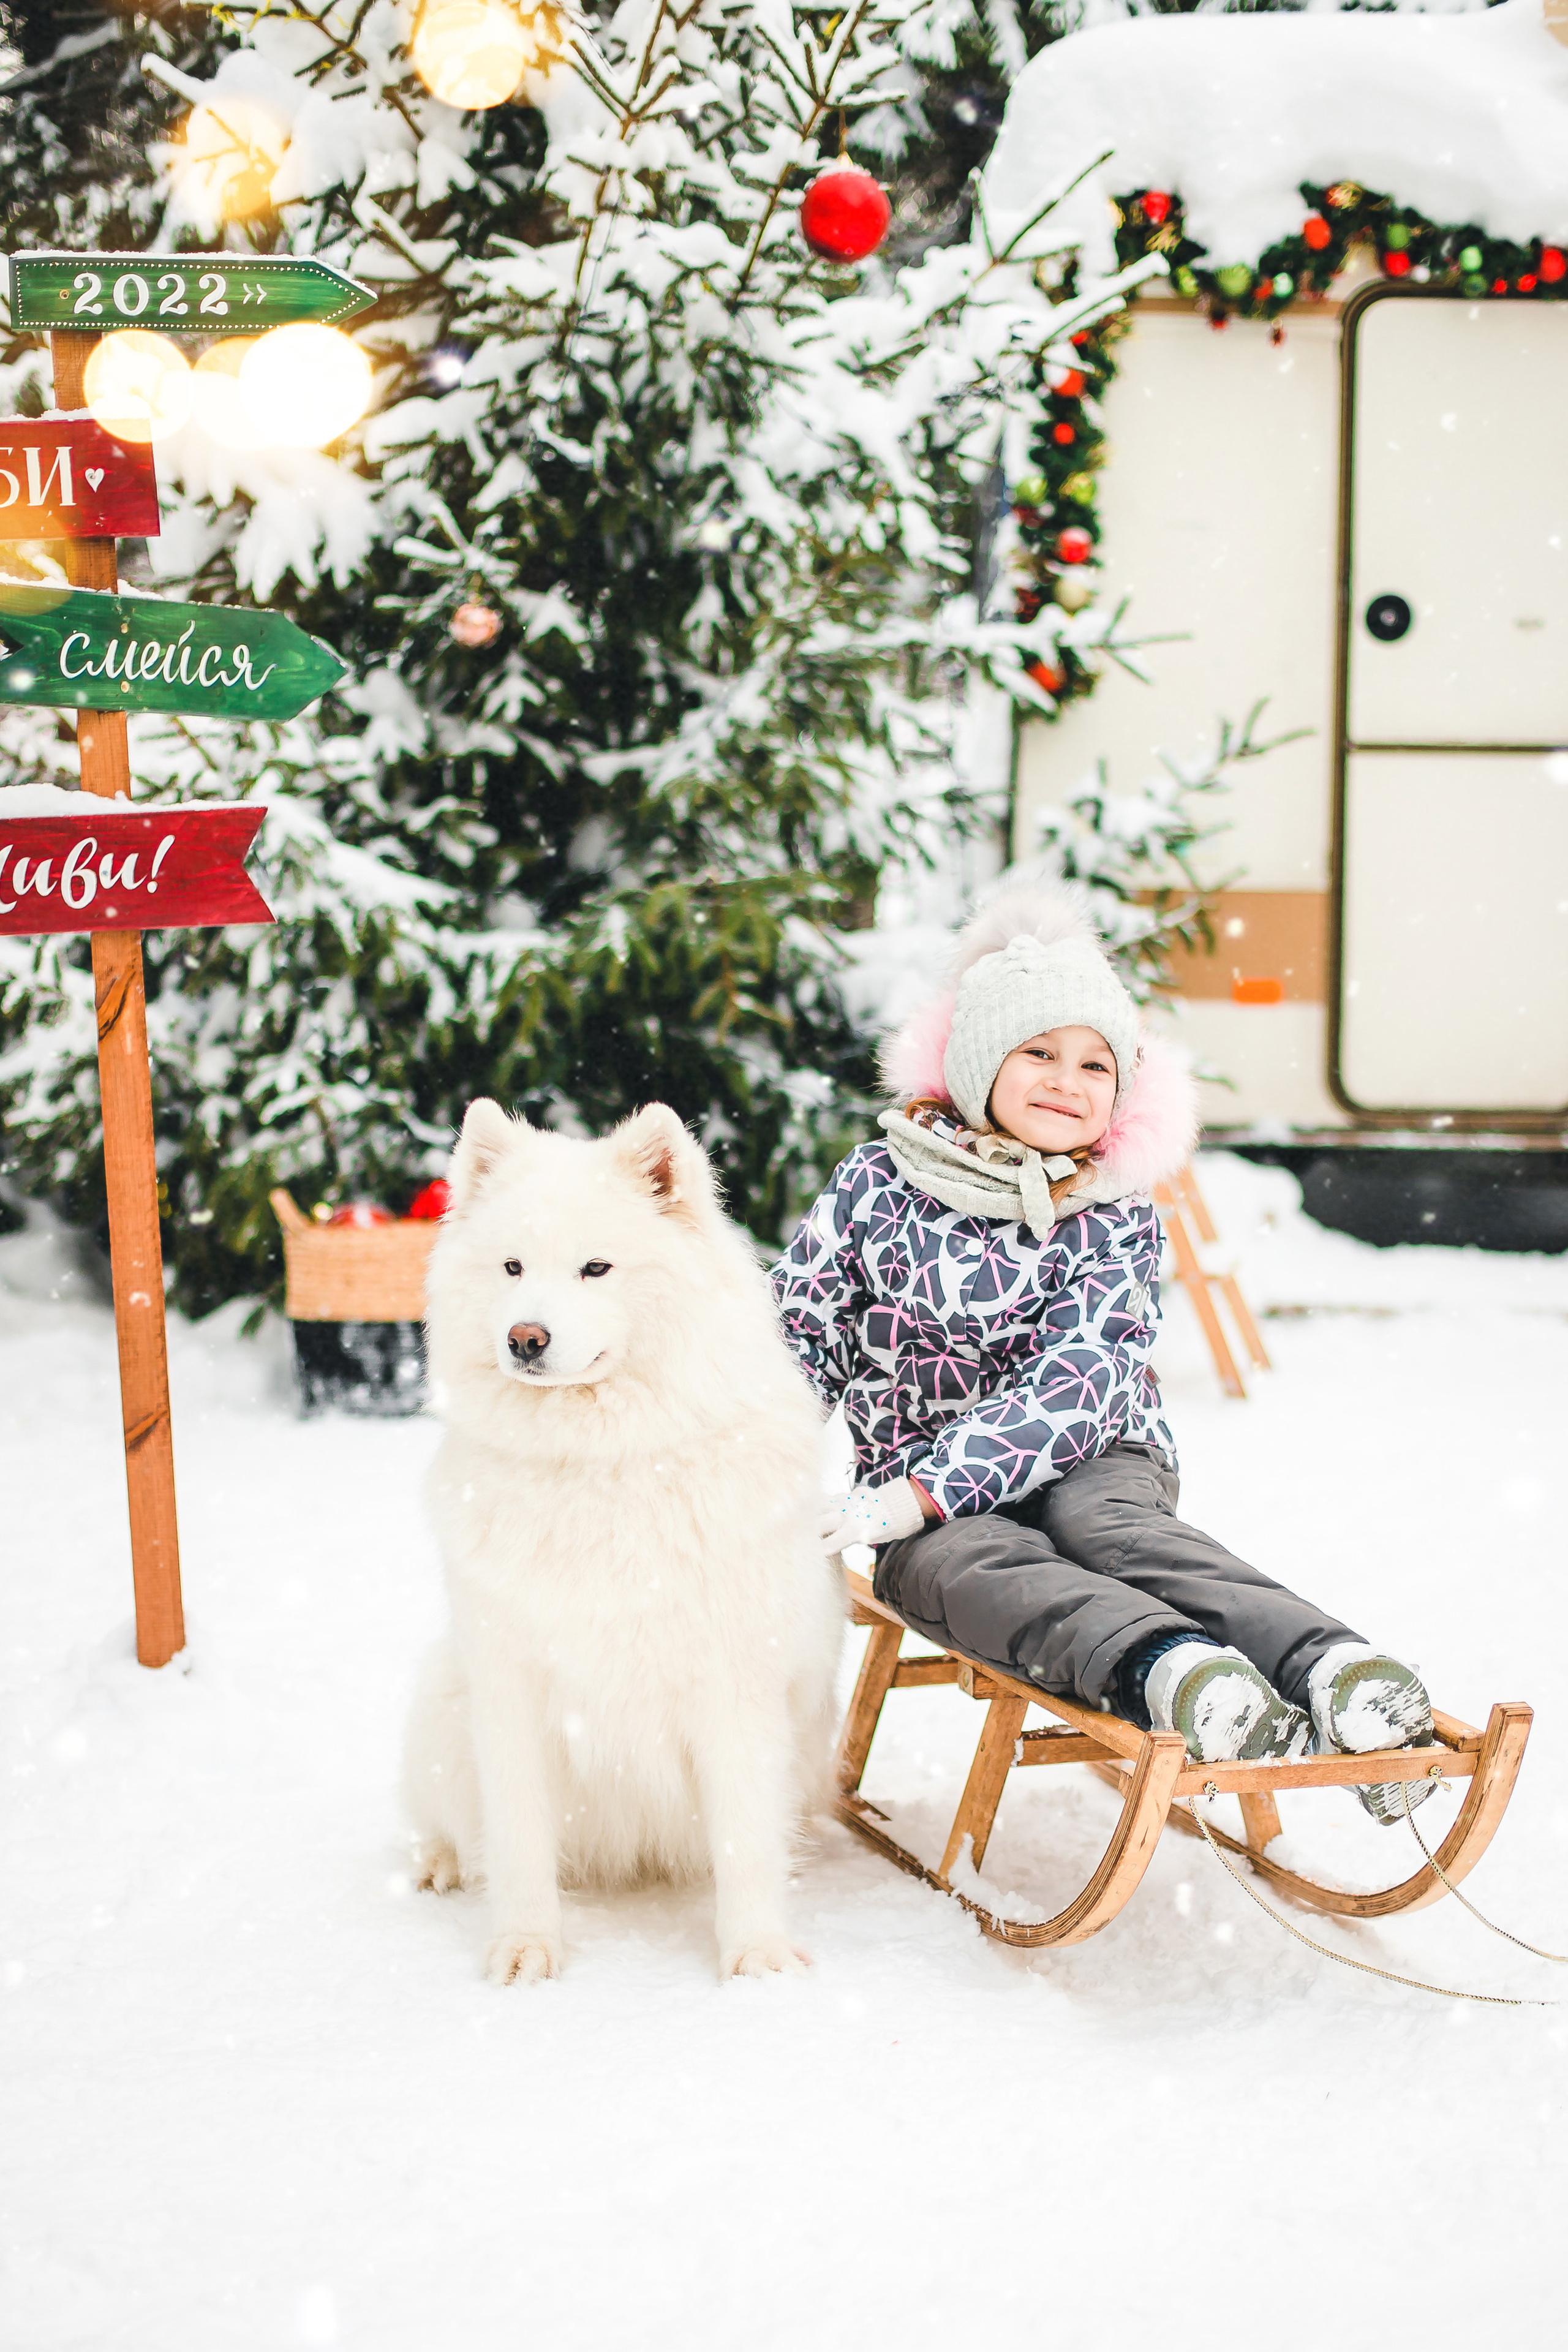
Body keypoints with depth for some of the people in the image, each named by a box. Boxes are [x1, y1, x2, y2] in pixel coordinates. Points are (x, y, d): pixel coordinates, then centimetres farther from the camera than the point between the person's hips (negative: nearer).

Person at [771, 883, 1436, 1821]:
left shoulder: (1118, 1218, -1)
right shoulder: (879, 1187, 1)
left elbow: (1072, 1382, -14)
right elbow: (793, 1334, 5)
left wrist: (923, 1492, -25)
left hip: (1093, 1462, 0)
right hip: (926, 1493, 0)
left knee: (1102, 1525, -35)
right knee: (977, 1565, -35)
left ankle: (1336, 1673, -60)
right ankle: (1178, 1673, -66)